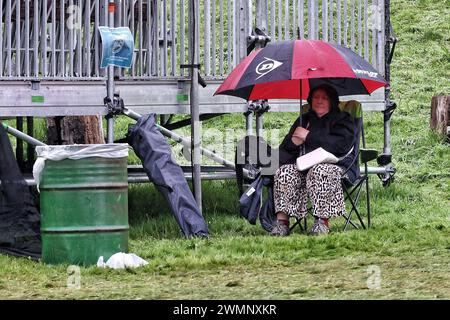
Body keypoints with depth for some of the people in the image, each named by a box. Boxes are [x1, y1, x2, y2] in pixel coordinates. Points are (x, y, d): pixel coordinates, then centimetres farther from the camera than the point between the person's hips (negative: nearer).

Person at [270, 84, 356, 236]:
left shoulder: (343, 120, 10)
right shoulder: (304, 120, 26)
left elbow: (341, 144, -11)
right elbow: (285, 148, 22)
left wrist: (309, 137, -9)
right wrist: (293, 142, -5)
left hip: (333, 164, -4)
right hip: (303, 165, 4)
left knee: (318, 172, -39)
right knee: (284, 172, -26)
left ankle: (322, 222, -38)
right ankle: (282, 222, -33)